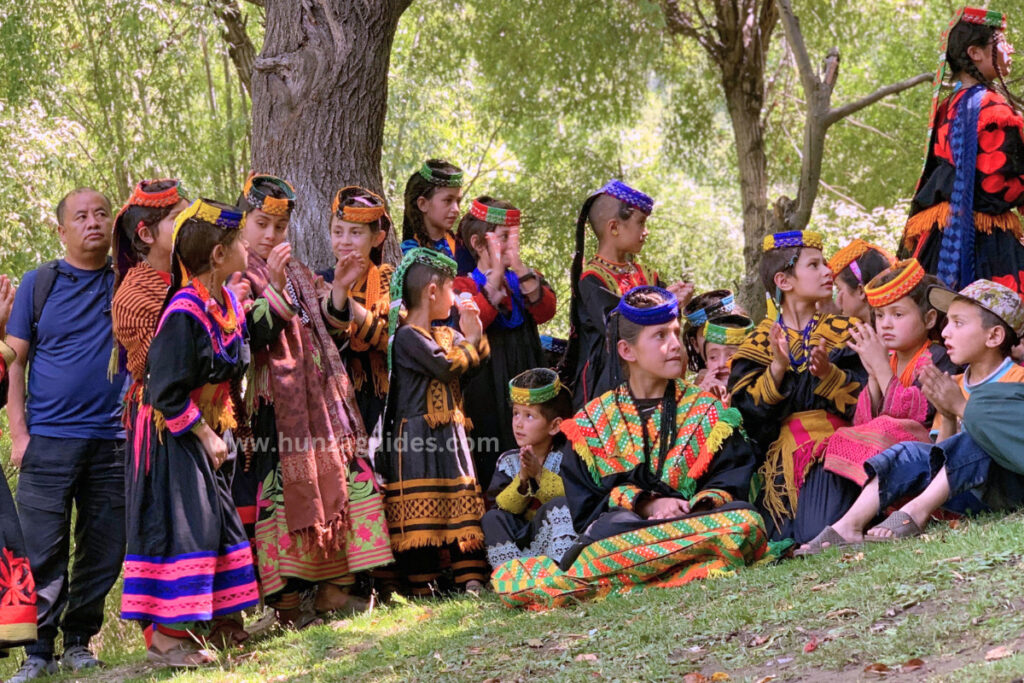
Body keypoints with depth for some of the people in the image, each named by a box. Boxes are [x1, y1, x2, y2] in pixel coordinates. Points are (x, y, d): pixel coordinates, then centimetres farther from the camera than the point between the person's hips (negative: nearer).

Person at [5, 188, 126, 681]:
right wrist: (19, 433, -3)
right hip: (50, 439, -2)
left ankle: (79, 641, 18)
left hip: (113, 439, 2)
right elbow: (15, 361, 6)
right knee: (42, 552, -3)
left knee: (103, 552, 5)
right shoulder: (39, 283, 6)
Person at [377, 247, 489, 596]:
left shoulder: (446, 335, 17)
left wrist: (475, 332, 1)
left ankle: (470, 576, 6)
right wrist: (470, 340, -4)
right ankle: (420, 582, -4)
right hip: (417, 436, -9)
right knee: (420, 506, -7)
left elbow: (477, 361, 15)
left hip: (449, 434, 9)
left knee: (462, 503, 5)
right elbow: (448, 367, -20)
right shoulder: (406, 336, -12)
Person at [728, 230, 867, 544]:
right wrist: (777, 368, -18)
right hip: (783, 456, 1)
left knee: (819, 536, -25)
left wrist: (829, 374, -19)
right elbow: (746, 407, -3)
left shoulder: (841, 332, 11)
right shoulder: (761, 340, 9)